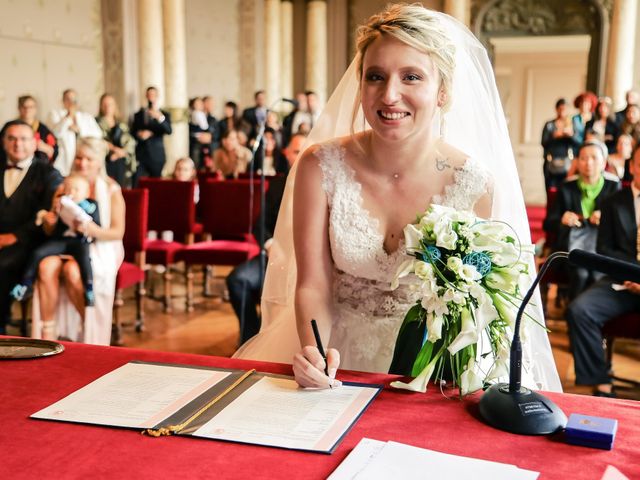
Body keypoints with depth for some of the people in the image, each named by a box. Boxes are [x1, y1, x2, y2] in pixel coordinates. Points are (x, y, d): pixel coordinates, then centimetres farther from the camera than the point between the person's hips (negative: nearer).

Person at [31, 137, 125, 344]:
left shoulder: (111, 190, -1)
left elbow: (118, 232, -6)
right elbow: (52, 231, 14)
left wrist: (93, 230, -24)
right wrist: (49, 221, -10)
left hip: (100, 249, -4)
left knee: (72, 270, -34)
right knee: (46, 266, -30)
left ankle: (89, 331, -13)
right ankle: (47, 333, -25)